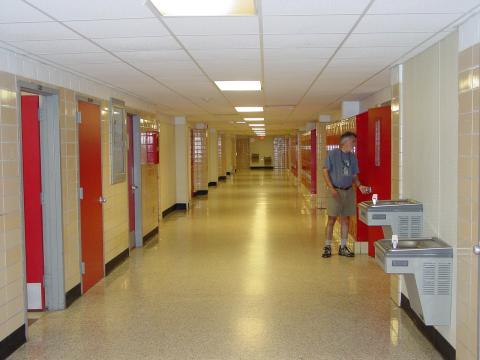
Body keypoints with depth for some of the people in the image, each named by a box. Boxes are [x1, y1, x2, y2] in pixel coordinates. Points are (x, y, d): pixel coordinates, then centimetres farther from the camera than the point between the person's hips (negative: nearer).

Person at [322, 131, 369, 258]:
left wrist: (359, 186, -4)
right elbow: (325, 171, -7)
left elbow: (354, 176, 15)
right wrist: (332, 189, -15)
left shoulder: (353, 157, 10)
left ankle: (343, 247, 18)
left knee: (346, 219, 8)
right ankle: (327, 247, 7)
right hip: (335, 191, -5)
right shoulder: (333, 154, -5)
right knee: (332, 219, -2)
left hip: (349, 191, 5)